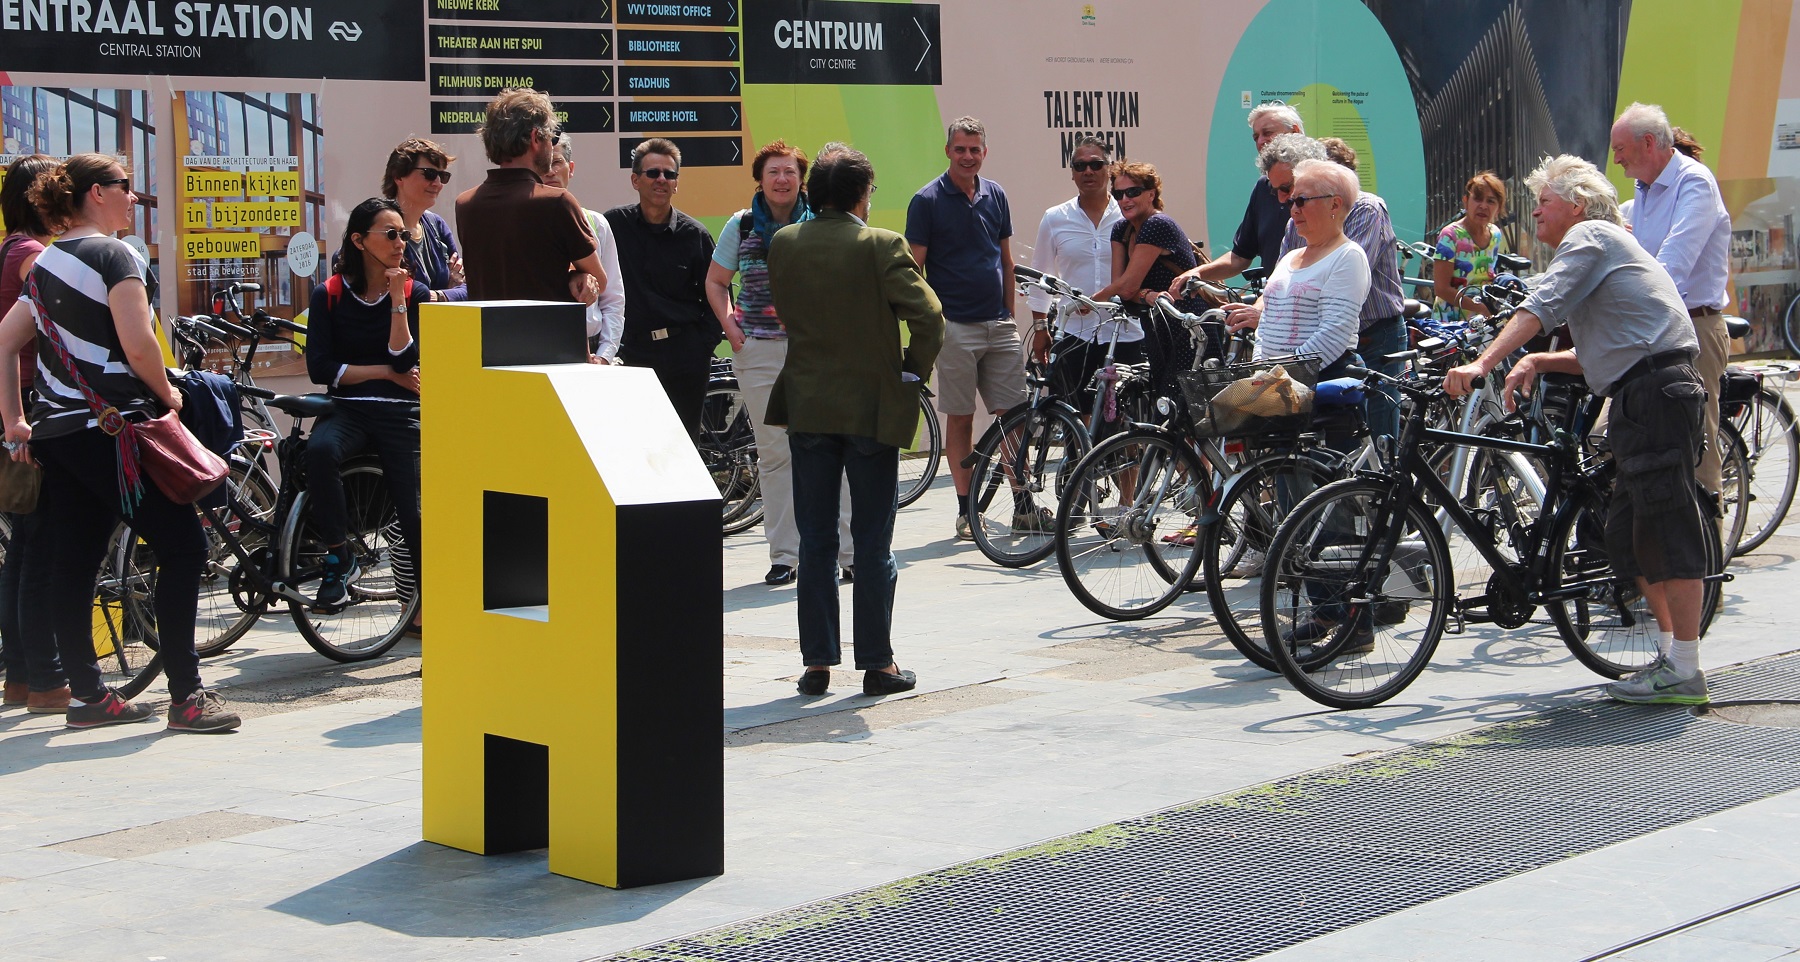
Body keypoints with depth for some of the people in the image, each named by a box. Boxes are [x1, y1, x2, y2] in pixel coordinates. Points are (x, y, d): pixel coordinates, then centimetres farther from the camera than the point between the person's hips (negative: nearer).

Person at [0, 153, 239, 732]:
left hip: (57, 432, 9)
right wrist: (167, 395, -4)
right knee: (182, 546, -5)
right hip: (111, 427, -9)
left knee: (71, 565, 9)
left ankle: (87, 694, 15)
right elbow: (137, 343, -19)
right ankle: (186, 695, -7)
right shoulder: (113, 255, -10)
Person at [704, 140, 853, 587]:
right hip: (760, 353, 1)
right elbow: (715, 282, 17)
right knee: (773, 453, 3)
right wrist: (731, 328, 3)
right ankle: (783, 556, 9)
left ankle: (849, 550, 3)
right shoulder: (741, 226, 6)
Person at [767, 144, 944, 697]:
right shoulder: (882, 246, -12)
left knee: (815, 541, 9)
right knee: (873, 542, 4)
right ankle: (877, 663, 8)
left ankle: (817, 662, 11)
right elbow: (927, 317, -17)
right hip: (873, 408, -3)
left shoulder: (783, 244, 0)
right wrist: (913, 372, -3)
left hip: (807, 408, 3)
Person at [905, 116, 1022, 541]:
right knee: (960, 419, 1)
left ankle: (1024, 506, 9)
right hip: (955, 327, -4)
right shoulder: (927, 201, -5)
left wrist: (1010, 314, 14)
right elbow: (914, 268, -4)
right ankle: (966, 510, 9)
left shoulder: (996, 195, 10)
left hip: (1000, 326, 4)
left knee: (1012, 414, 3)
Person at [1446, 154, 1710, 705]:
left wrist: (1483, 364, -27)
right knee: (1630, 535, 13)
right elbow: (1604, 354, 24)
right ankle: (1672, 655, 17)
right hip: (1643, 398, 11)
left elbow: (1542, 307, -19)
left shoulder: (1589, 237, -4)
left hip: (1657, 393, -11)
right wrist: (1536, 363, 10)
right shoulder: (1603, 246, 27)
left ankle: (1684, 673, -10)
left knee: (1669, 528, -10)